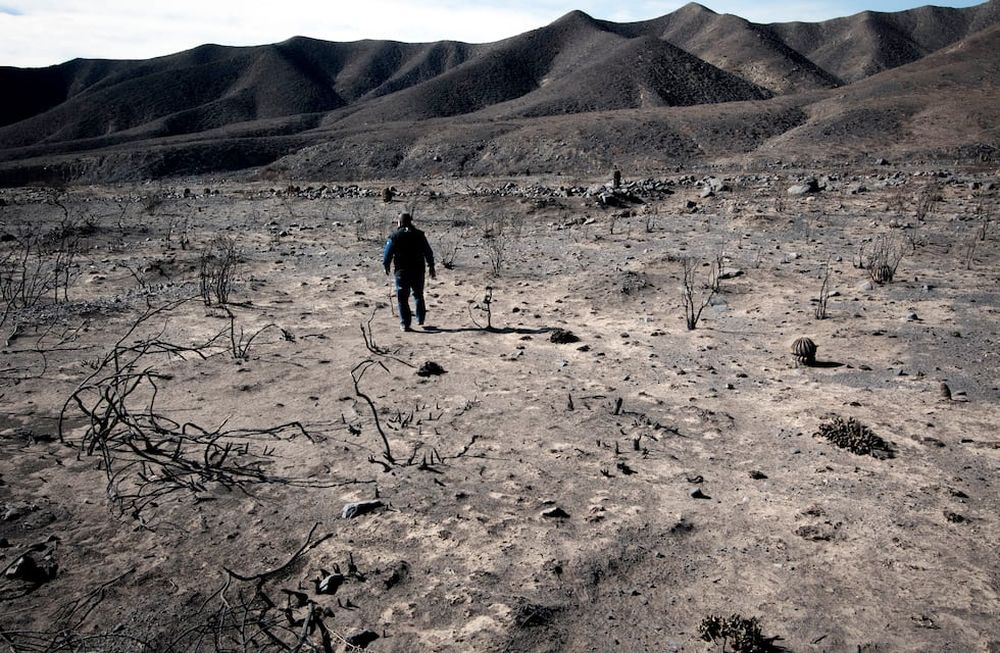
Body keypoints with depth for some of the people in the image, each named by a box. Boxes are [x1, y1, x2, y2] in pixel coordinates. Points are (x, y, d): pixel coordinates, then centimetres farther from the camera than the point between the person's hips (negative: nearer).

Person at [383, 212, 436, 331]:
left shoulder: (395, 236, -4)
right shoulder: (419, 235, 3)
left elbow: (387, 253, -4)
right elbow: (428, 252, 5)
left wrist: (386, 266, 12)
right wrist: (431, 267, 12)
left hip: (402, 271, -2)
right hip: (418, 270, 2)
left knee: (402, 298, 2)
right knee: (418, 295, 19)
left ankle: (405, 324, -2)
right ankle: (420, 319, 19)